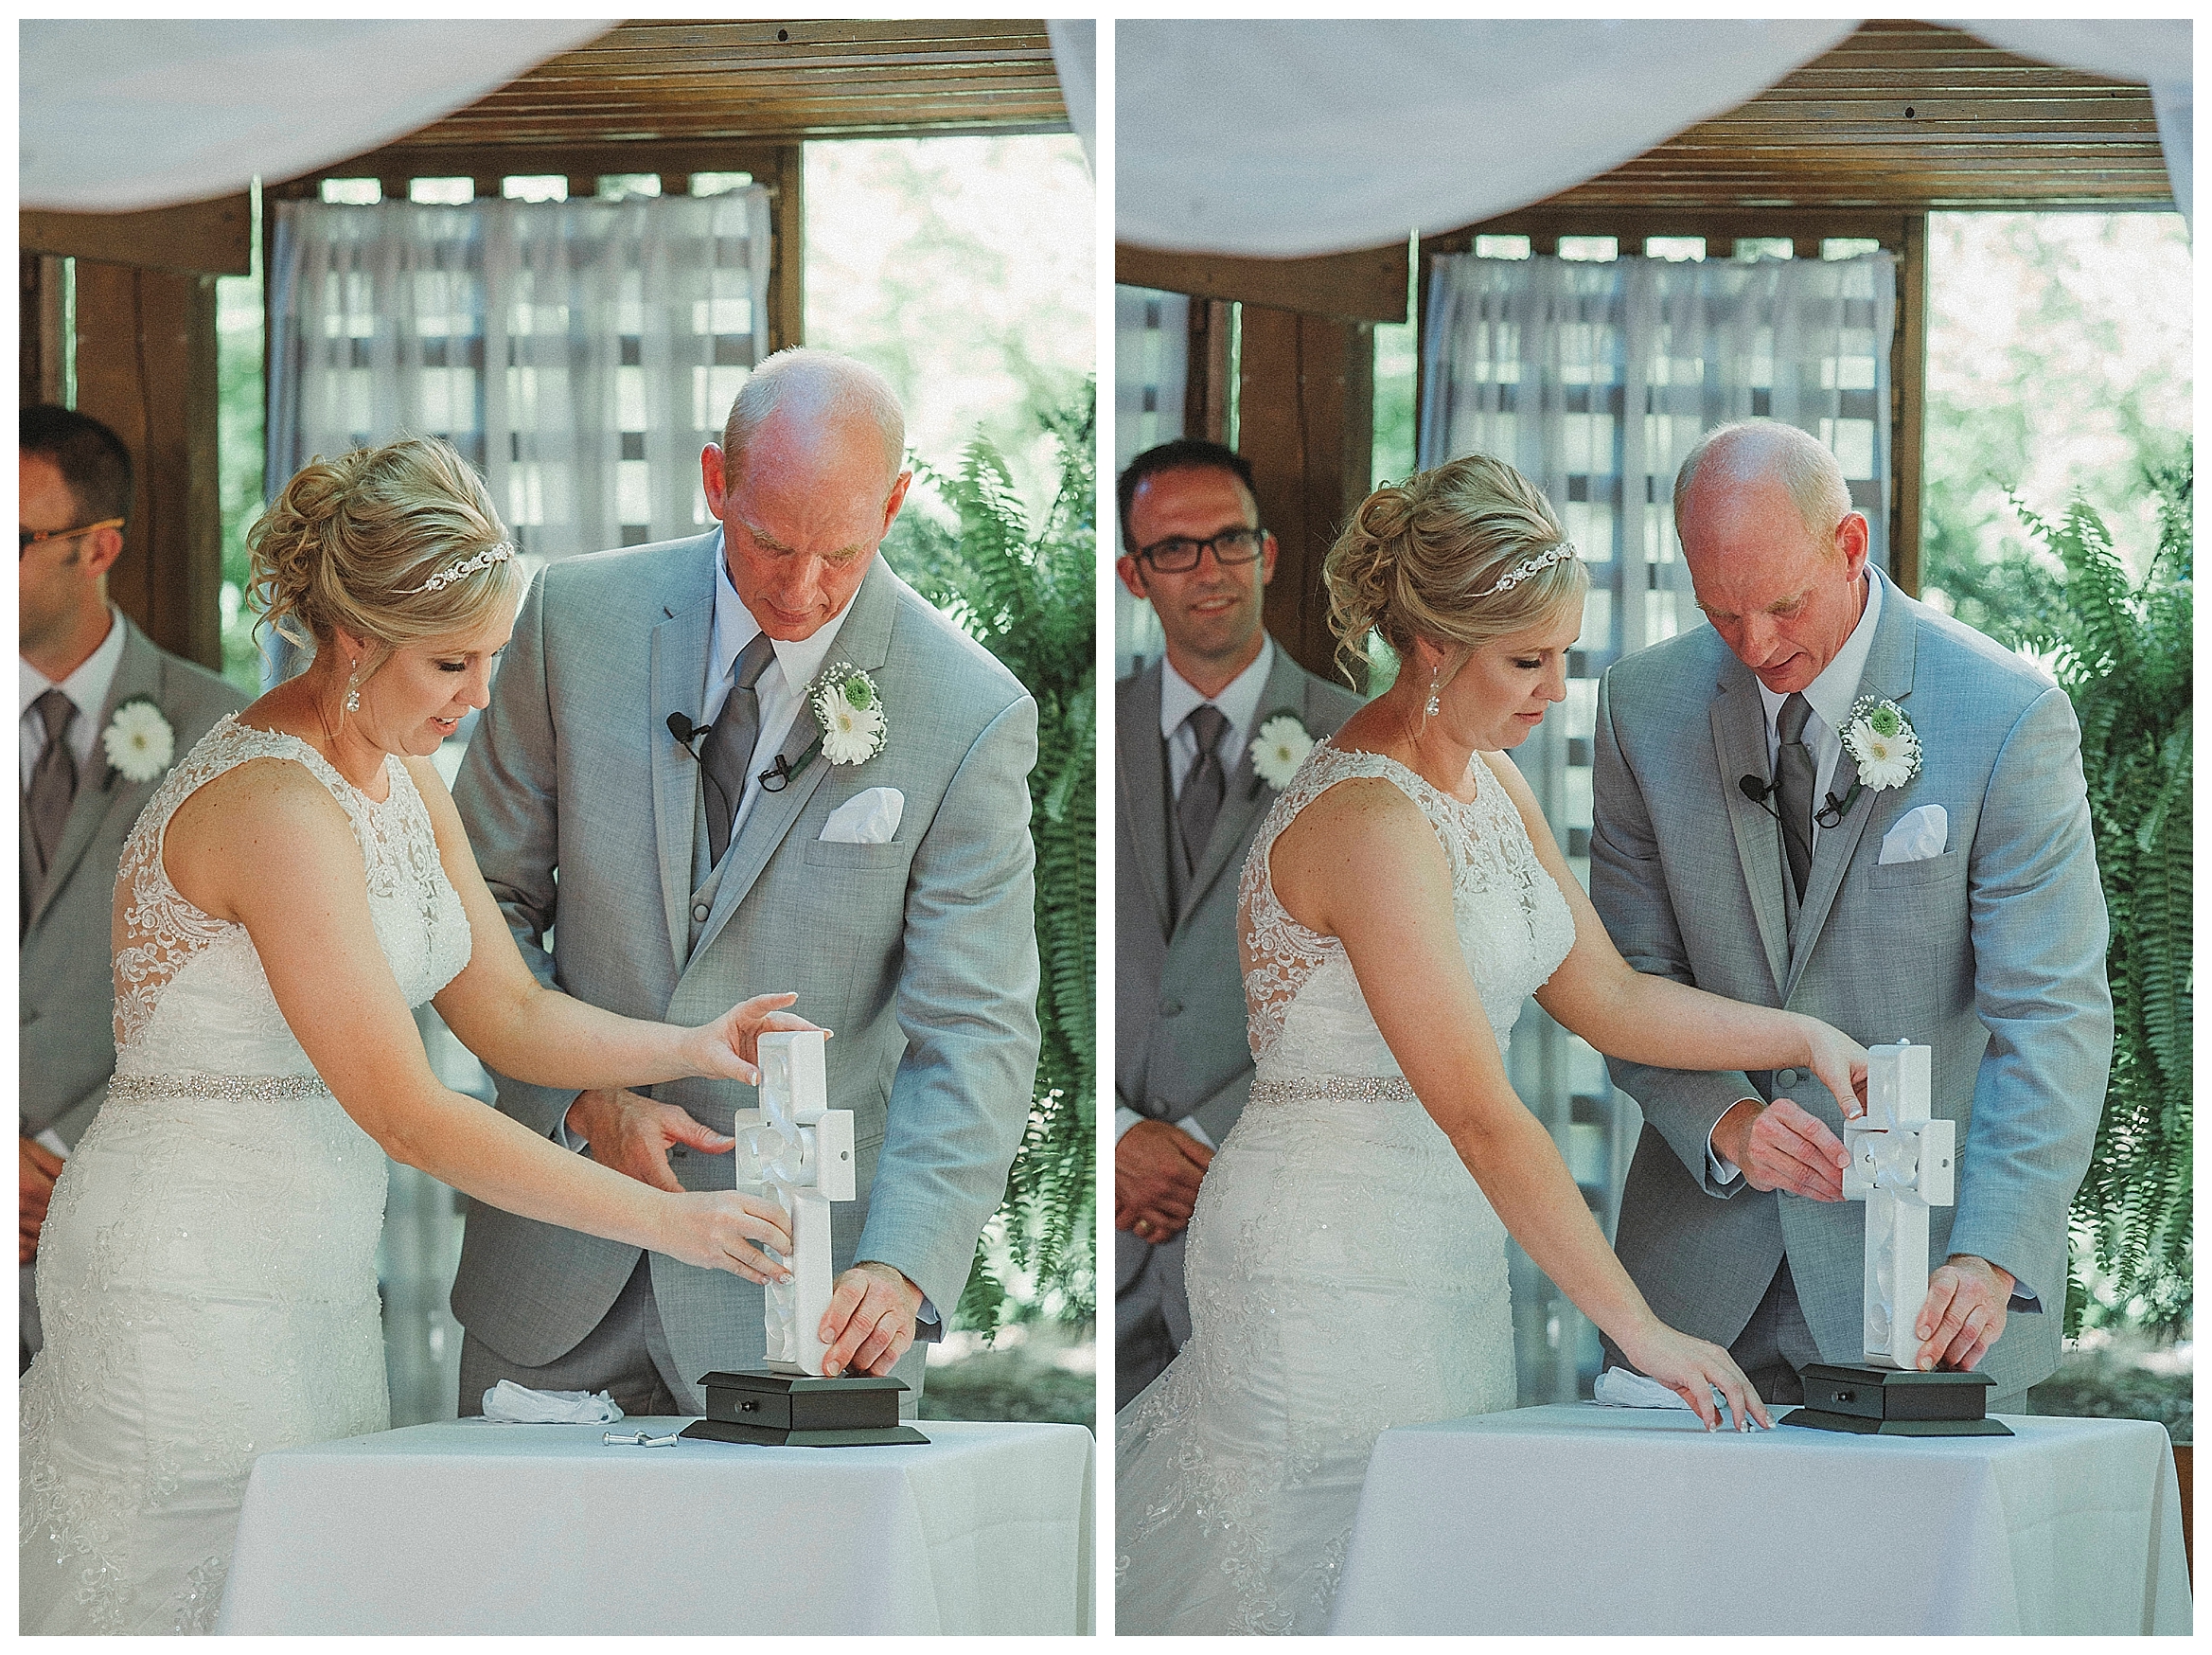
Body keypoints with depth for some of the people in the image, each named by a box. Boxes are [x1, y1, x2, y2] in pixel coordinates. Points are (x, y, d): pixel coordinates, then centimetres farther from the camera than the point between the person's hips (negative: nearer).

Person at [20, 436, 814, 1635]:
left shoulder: (399, 776, 9)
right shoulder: (275, 806, -21)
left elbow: (510, 1015, 13)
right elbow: (409, 1117, -23)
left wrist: (691, 1049, -6)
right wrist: (665, 1221, -22)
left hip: (313, 1285, 9)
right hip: (193, 1287, -9)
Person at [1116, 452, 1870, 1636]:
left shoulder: (1484, 781, 8)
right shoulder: (1370, 820, -23)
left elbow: (1603, 996, 16)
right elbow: (1483, 1117, -27)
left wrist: (1802, 1039, 2)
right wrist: (1642, 1333, -27)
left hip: (1440, 1250, 9)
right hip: (1334, 1259, -9)